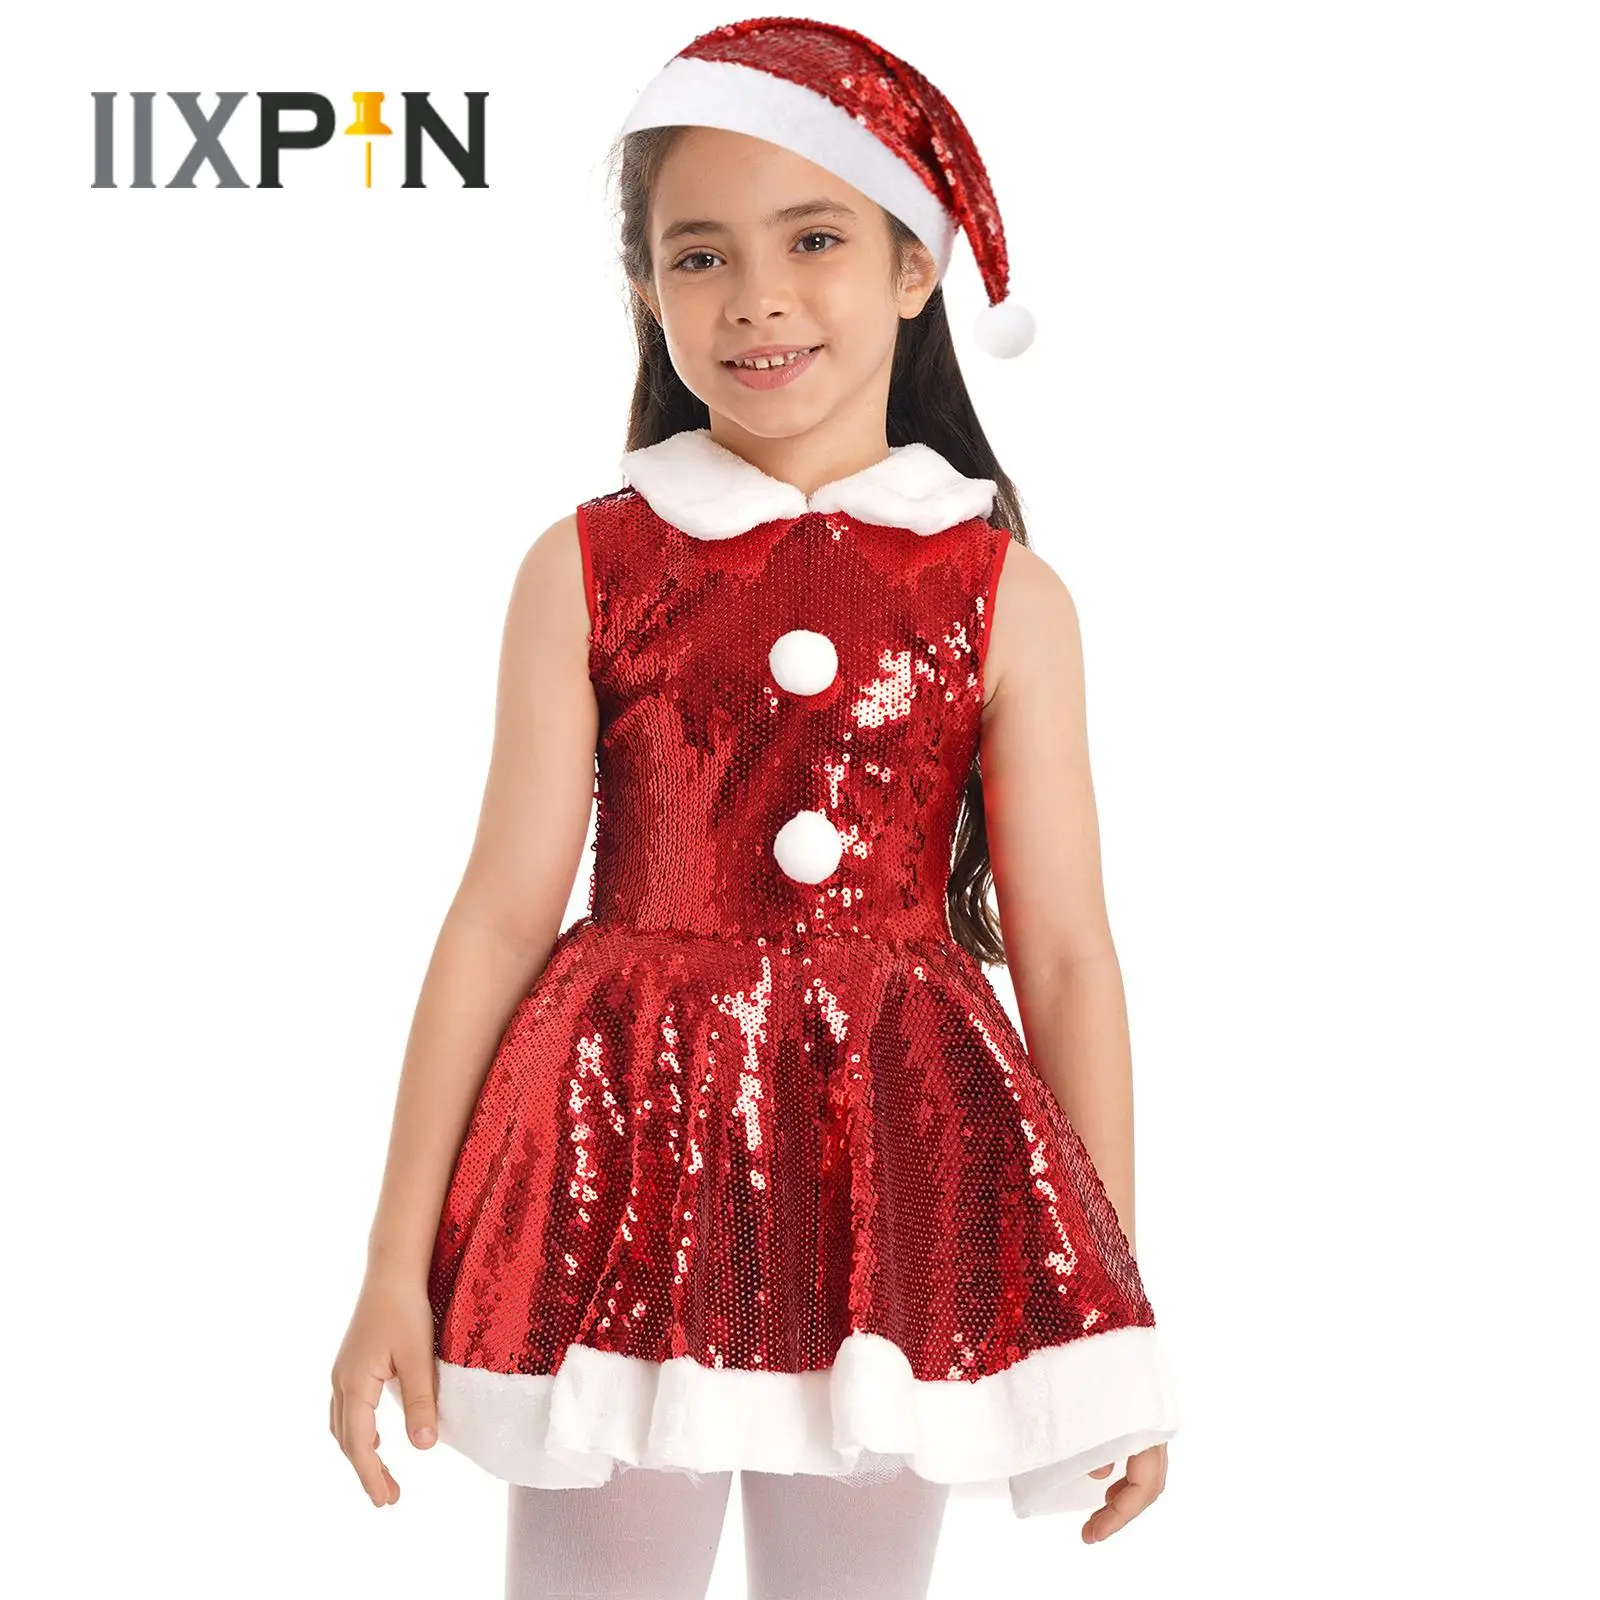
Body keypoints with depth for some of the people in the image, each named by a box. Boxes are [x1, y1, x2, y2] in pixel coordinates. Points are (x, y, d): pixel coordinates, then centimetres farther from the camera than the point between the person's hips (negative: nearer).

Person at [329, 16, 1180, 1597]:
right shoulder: (586, 569, -1)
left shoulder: (1003, 595, 1)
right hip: (626, 1158, -1)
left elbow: (1067, 953, 1)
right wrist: (398, 1262, -2)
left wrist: (1112, 1310, 1)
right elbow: (500, 918, -1)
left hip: (893, 1170, 1)